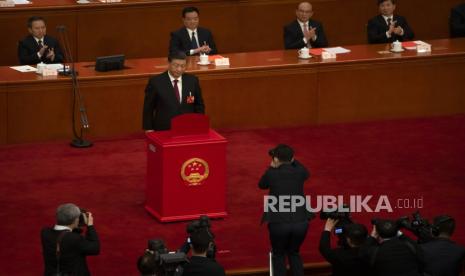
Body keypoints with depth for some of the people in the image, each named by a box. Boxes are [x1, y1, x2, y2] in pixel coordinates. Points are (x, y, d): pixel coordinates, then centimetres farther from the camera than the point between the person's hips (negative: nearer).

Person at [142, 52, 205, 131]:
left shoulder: (192, 81, 8)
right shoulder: (156, 82, -1)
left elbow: (199, 106, 17)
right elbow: (148, 108, 5)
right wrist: (149, 129, 0)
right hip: (164, 131, -2)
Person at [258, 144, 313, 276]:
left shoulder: (271, 174, -6)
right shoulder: (299, 172, 2)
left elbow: (262, 185, 17)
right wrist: (292, 161, 24)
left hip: (279, 223, -3)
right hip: (300, 222, 3)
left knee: (279, 255, 19)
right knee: (294, 253, 25)